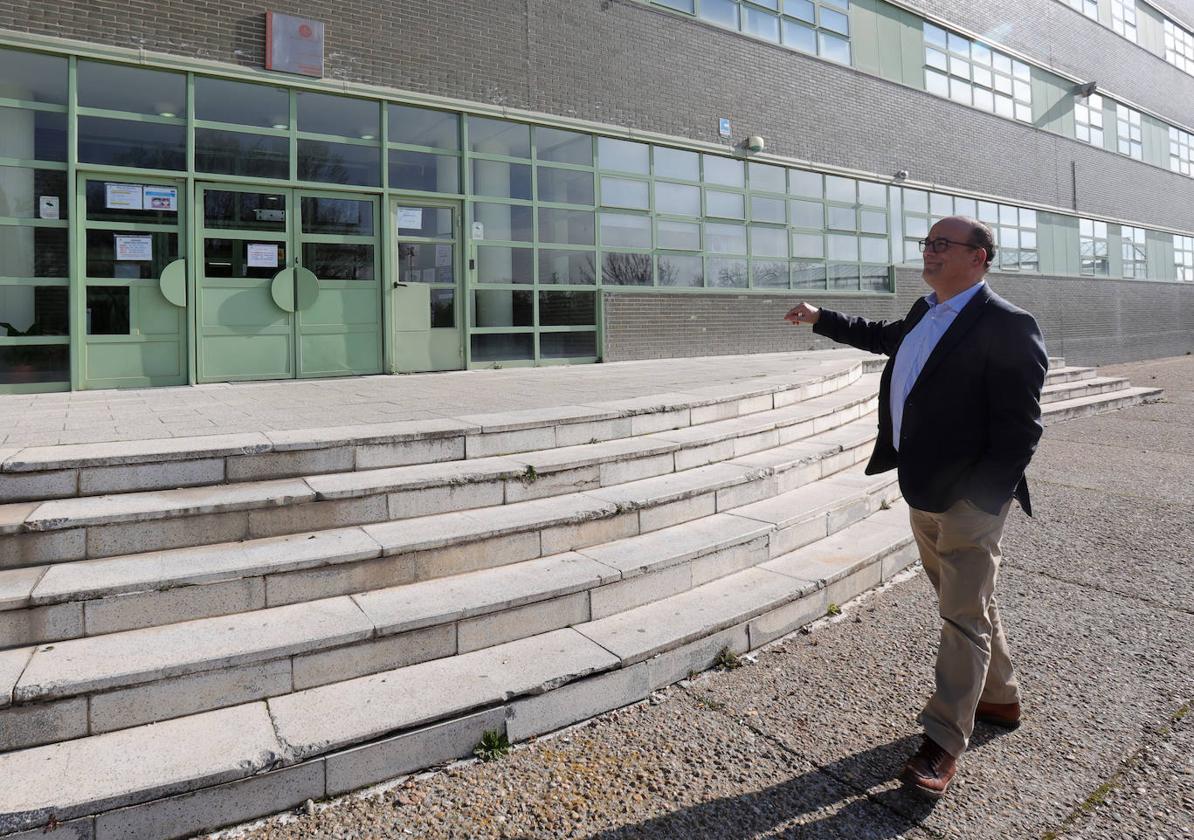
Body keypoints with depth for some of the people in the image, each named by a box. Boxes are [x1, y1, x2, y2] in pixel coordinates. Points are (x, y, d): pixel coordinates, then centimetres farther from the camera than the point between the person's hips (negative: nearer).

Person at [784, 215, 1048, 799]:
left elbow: (1019, 428, -19)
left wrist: (981, 502, -23)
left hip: (969, 502, -8)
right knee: (969, 605, 22)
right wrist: (822, 319, 34)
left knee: (964, 617, 2)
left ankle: (943, 744, 12)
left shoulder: (1007, 327, -16)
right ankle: (1001, 699, 42)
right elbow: (885, 336, 32)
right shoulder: (925, 313, 9)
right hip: (923, 494, 9)